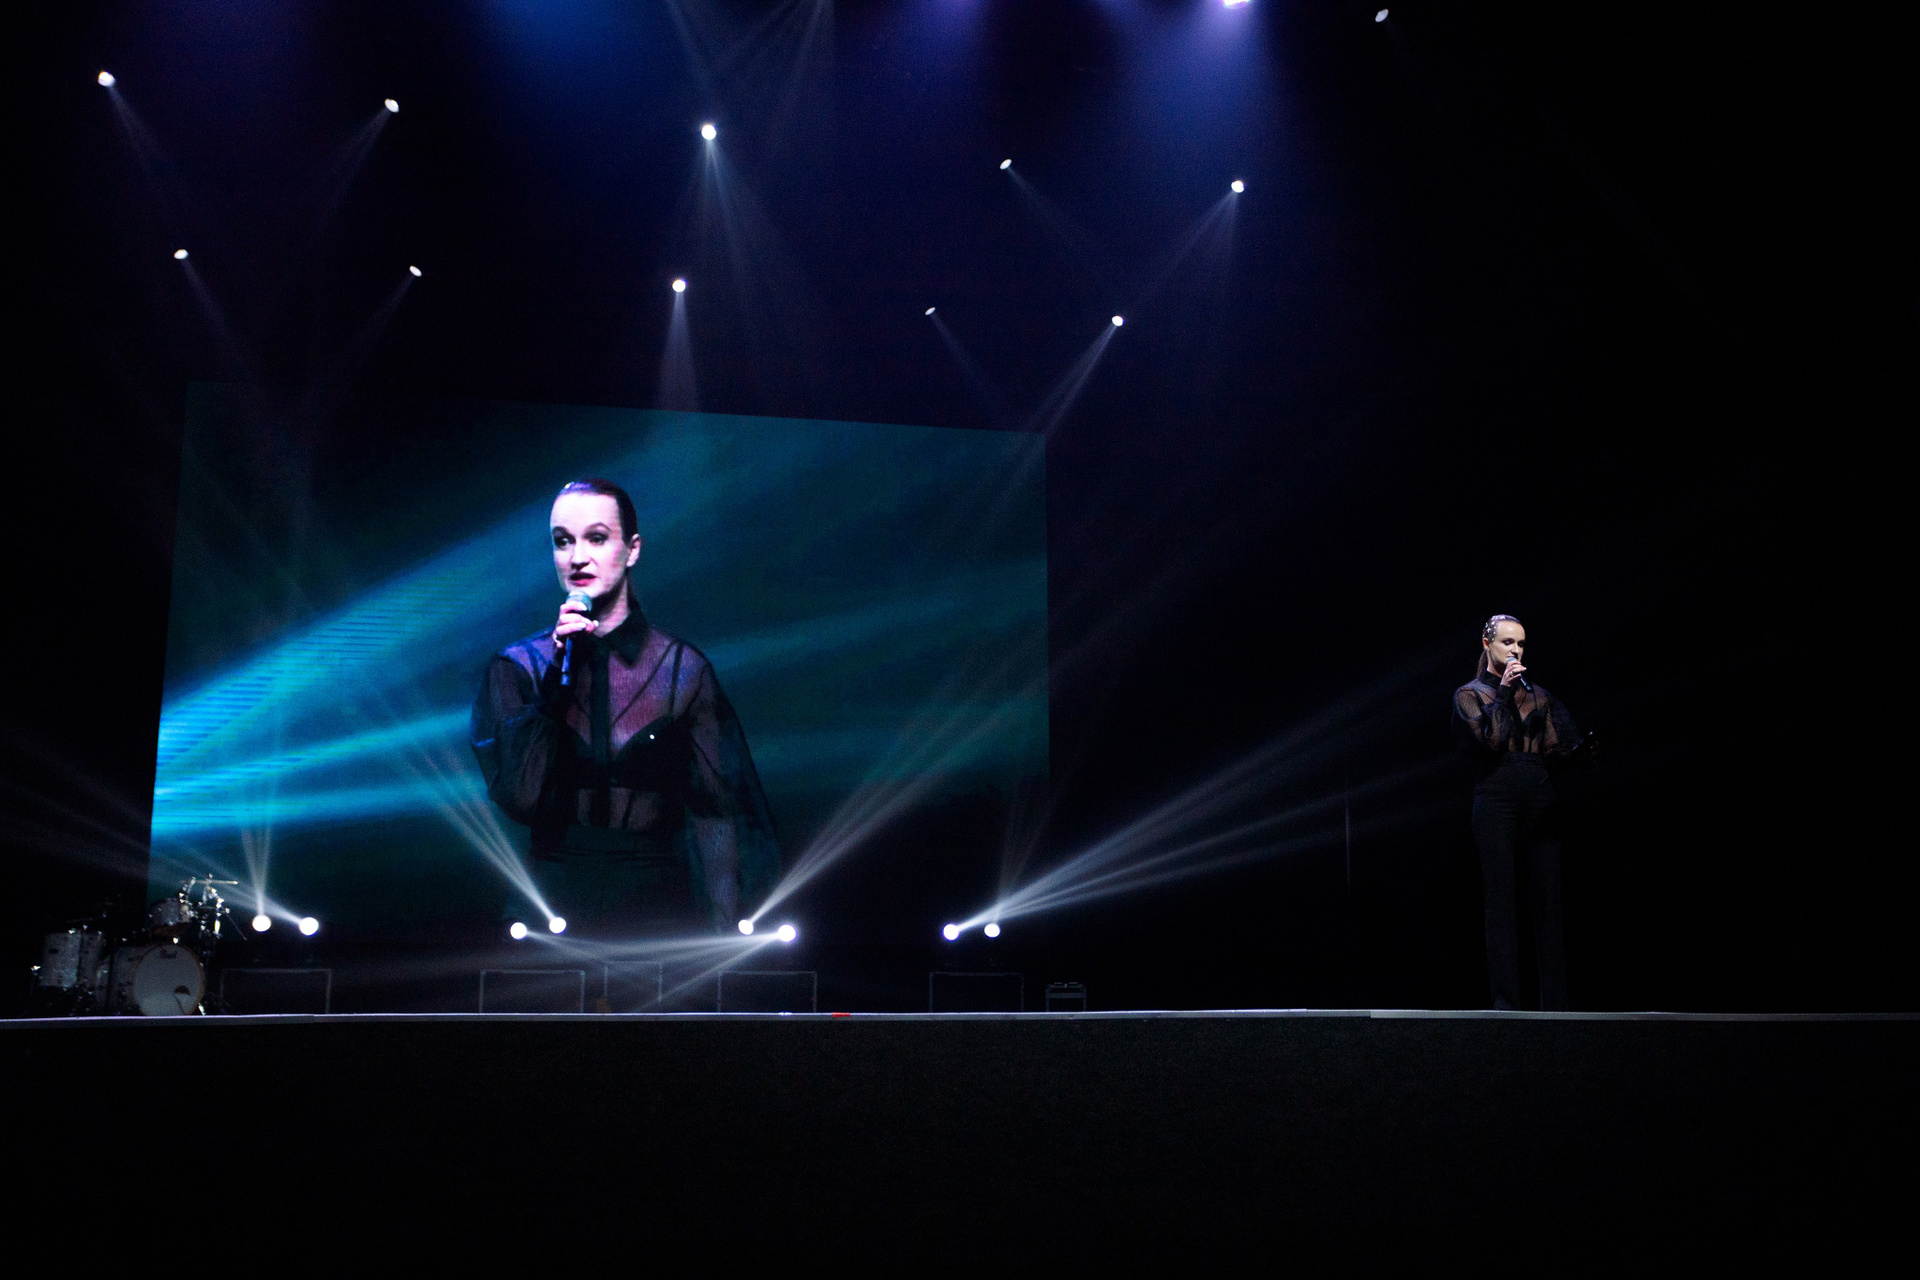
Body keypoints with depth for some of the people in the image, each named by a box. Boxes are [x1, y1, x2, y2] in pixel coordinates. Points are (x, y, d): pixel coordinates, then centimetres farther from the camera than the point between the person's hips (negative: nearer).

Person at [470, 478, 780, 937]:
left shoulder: (683, 669, 1)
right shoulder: (516, 668, 3)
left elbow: (718, 816, 0)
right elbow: (519, 799, -10)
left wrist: (728, 945, -7)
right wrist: (559, 675, -14)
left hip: (660, 911, 0)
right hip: (552, 911, 0)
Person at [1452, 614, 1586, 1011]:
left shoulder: (1539, 695, 18)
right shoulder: (1470, 693, 8)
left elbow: (1560, 748, 10)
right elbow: (1489, 741, -8)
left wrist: (1582, 750, -9)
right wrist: (1504, 694, -7)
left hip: (1540, 803, 3)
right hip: (1497, 801, -3)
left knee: (1547, 899, -1)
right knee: (1502, 900, -4)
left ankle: (1554, 1000, 1)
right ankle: (1506, 997, -1)